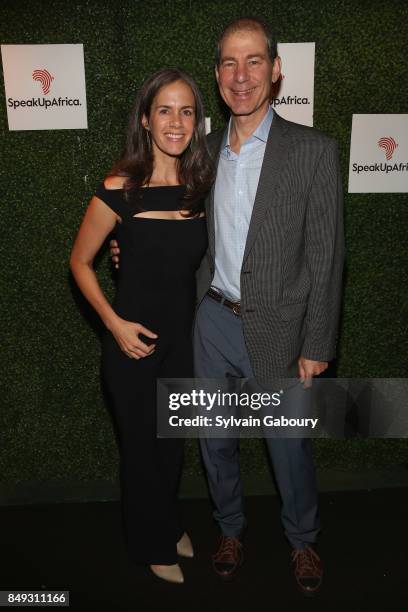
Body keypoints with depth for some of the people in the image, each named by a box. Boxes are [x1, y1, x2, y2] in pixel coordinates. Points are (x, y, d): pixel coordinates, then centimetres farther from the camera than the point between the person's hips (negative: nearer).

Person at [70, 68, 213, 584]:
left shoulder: (200, 186, -3)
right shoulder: (119, 189, -16)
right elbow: (80, 262, -6)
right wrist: (114, 322, -14)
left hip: (183, 337, 5)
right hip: (133, 341, -4)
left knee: (172, 440, 22)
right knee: (141, 445, 15)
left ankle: (169, 524, 50)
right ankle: (151, 545, 41)